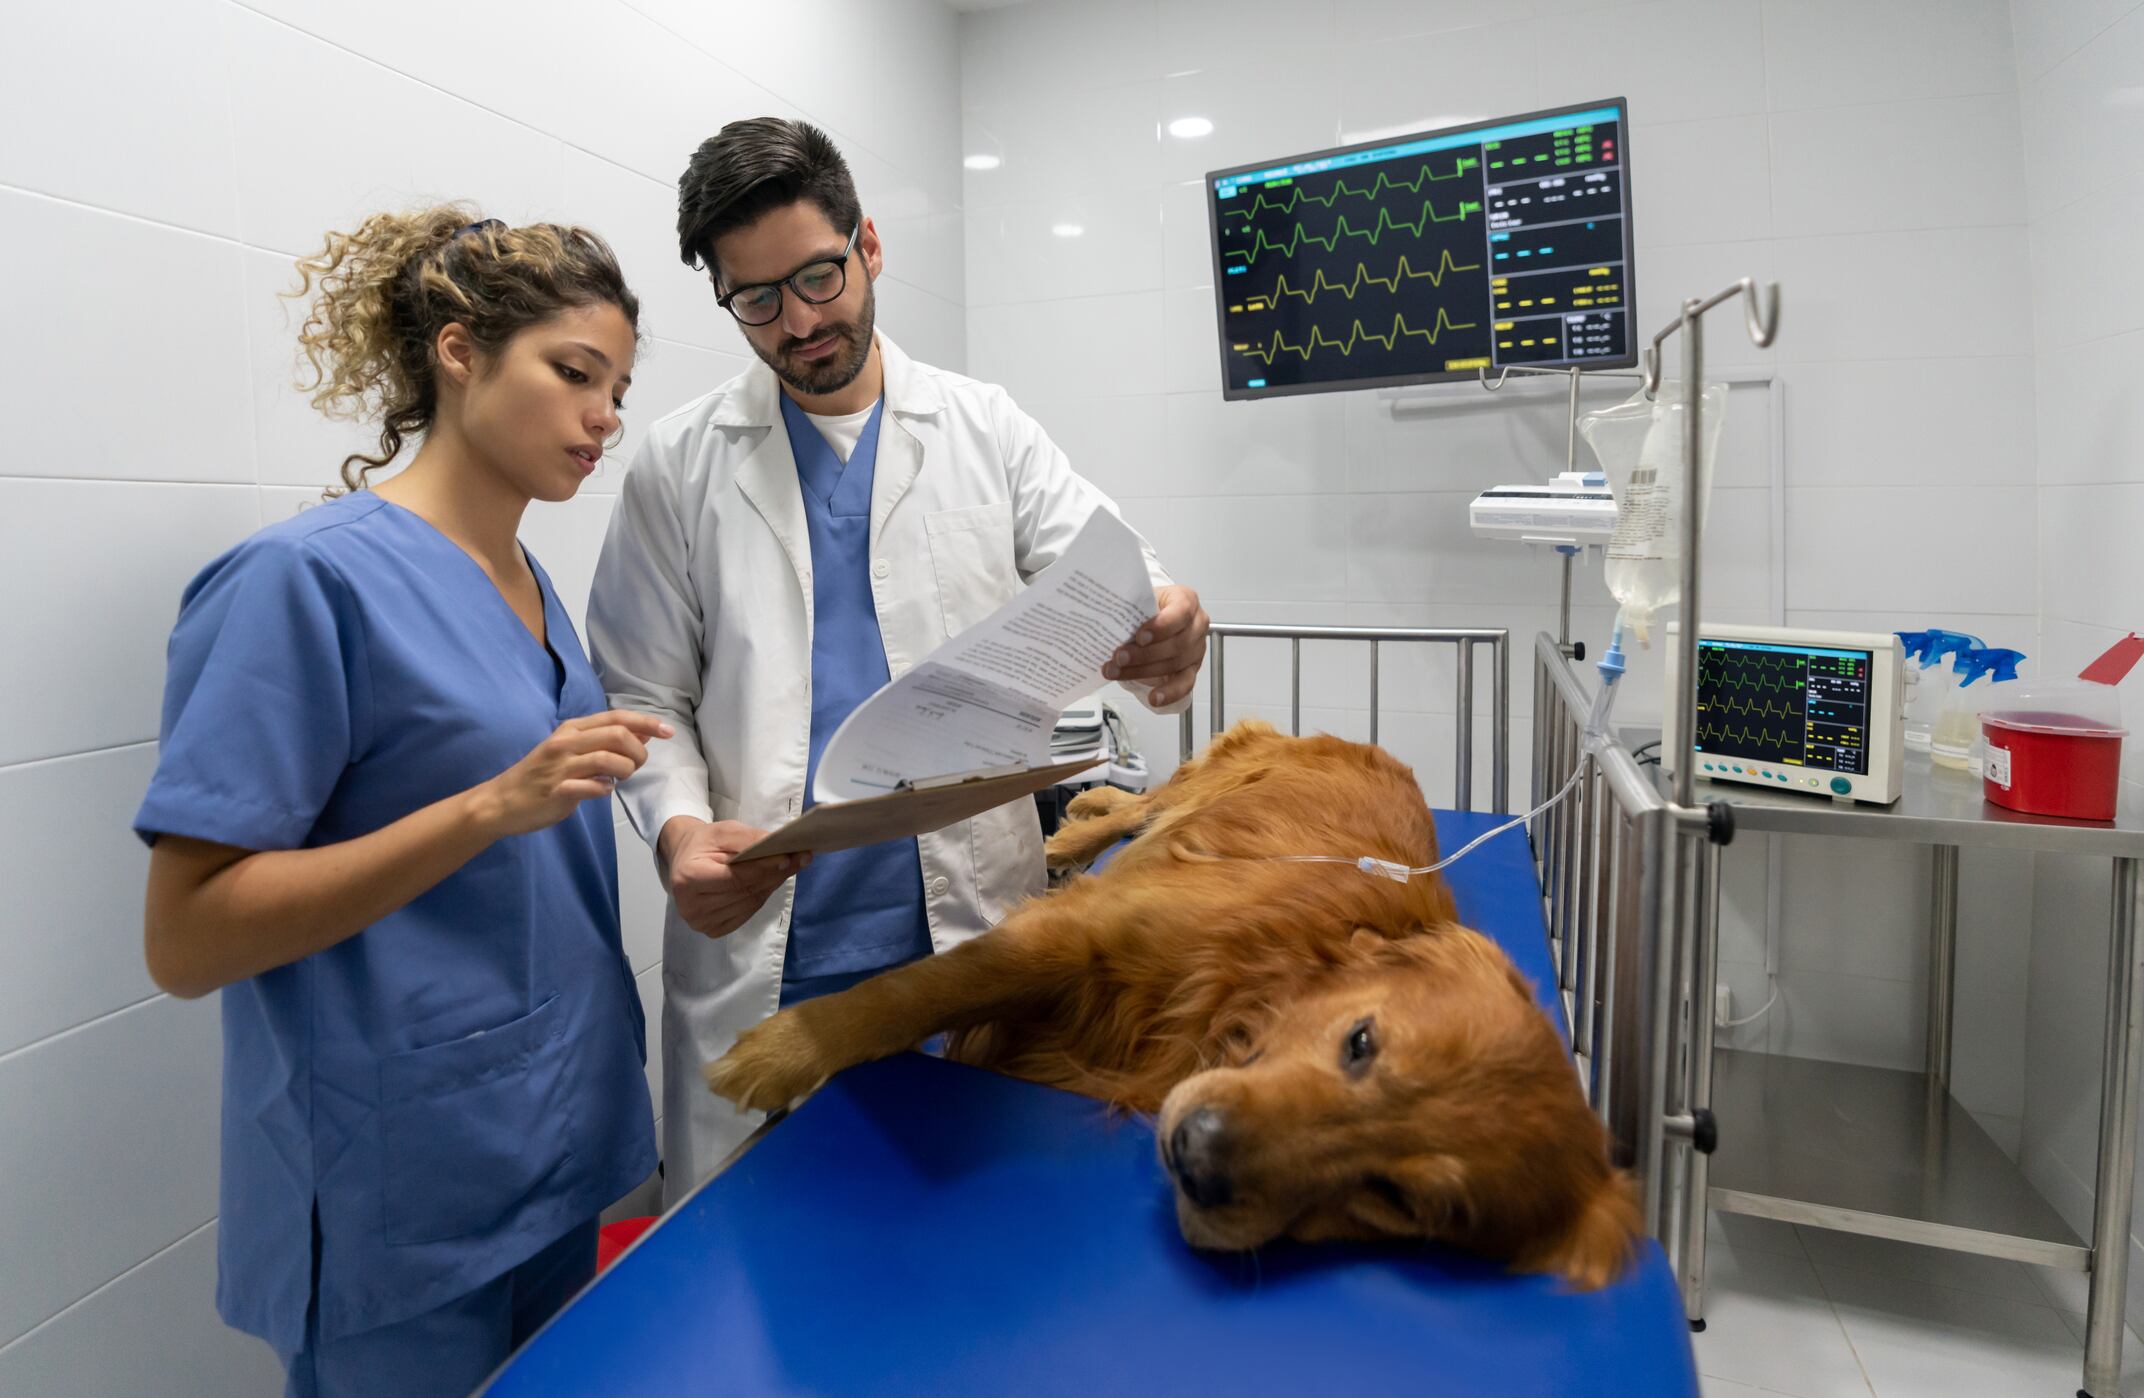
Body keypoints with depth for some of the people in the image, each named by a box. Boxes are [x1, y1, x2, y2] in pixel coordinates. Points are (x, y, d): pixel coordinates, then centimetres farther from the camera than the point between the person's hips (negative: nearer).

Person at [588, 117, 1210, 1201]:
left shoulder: (984, 428, 7)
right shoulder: (680, 463, 5)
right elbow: (644, 695, 5)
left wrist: (1162, 631, -25)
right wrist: (677, 827, -15)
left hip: (972, 925, 1)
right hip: (761, 948, 0)